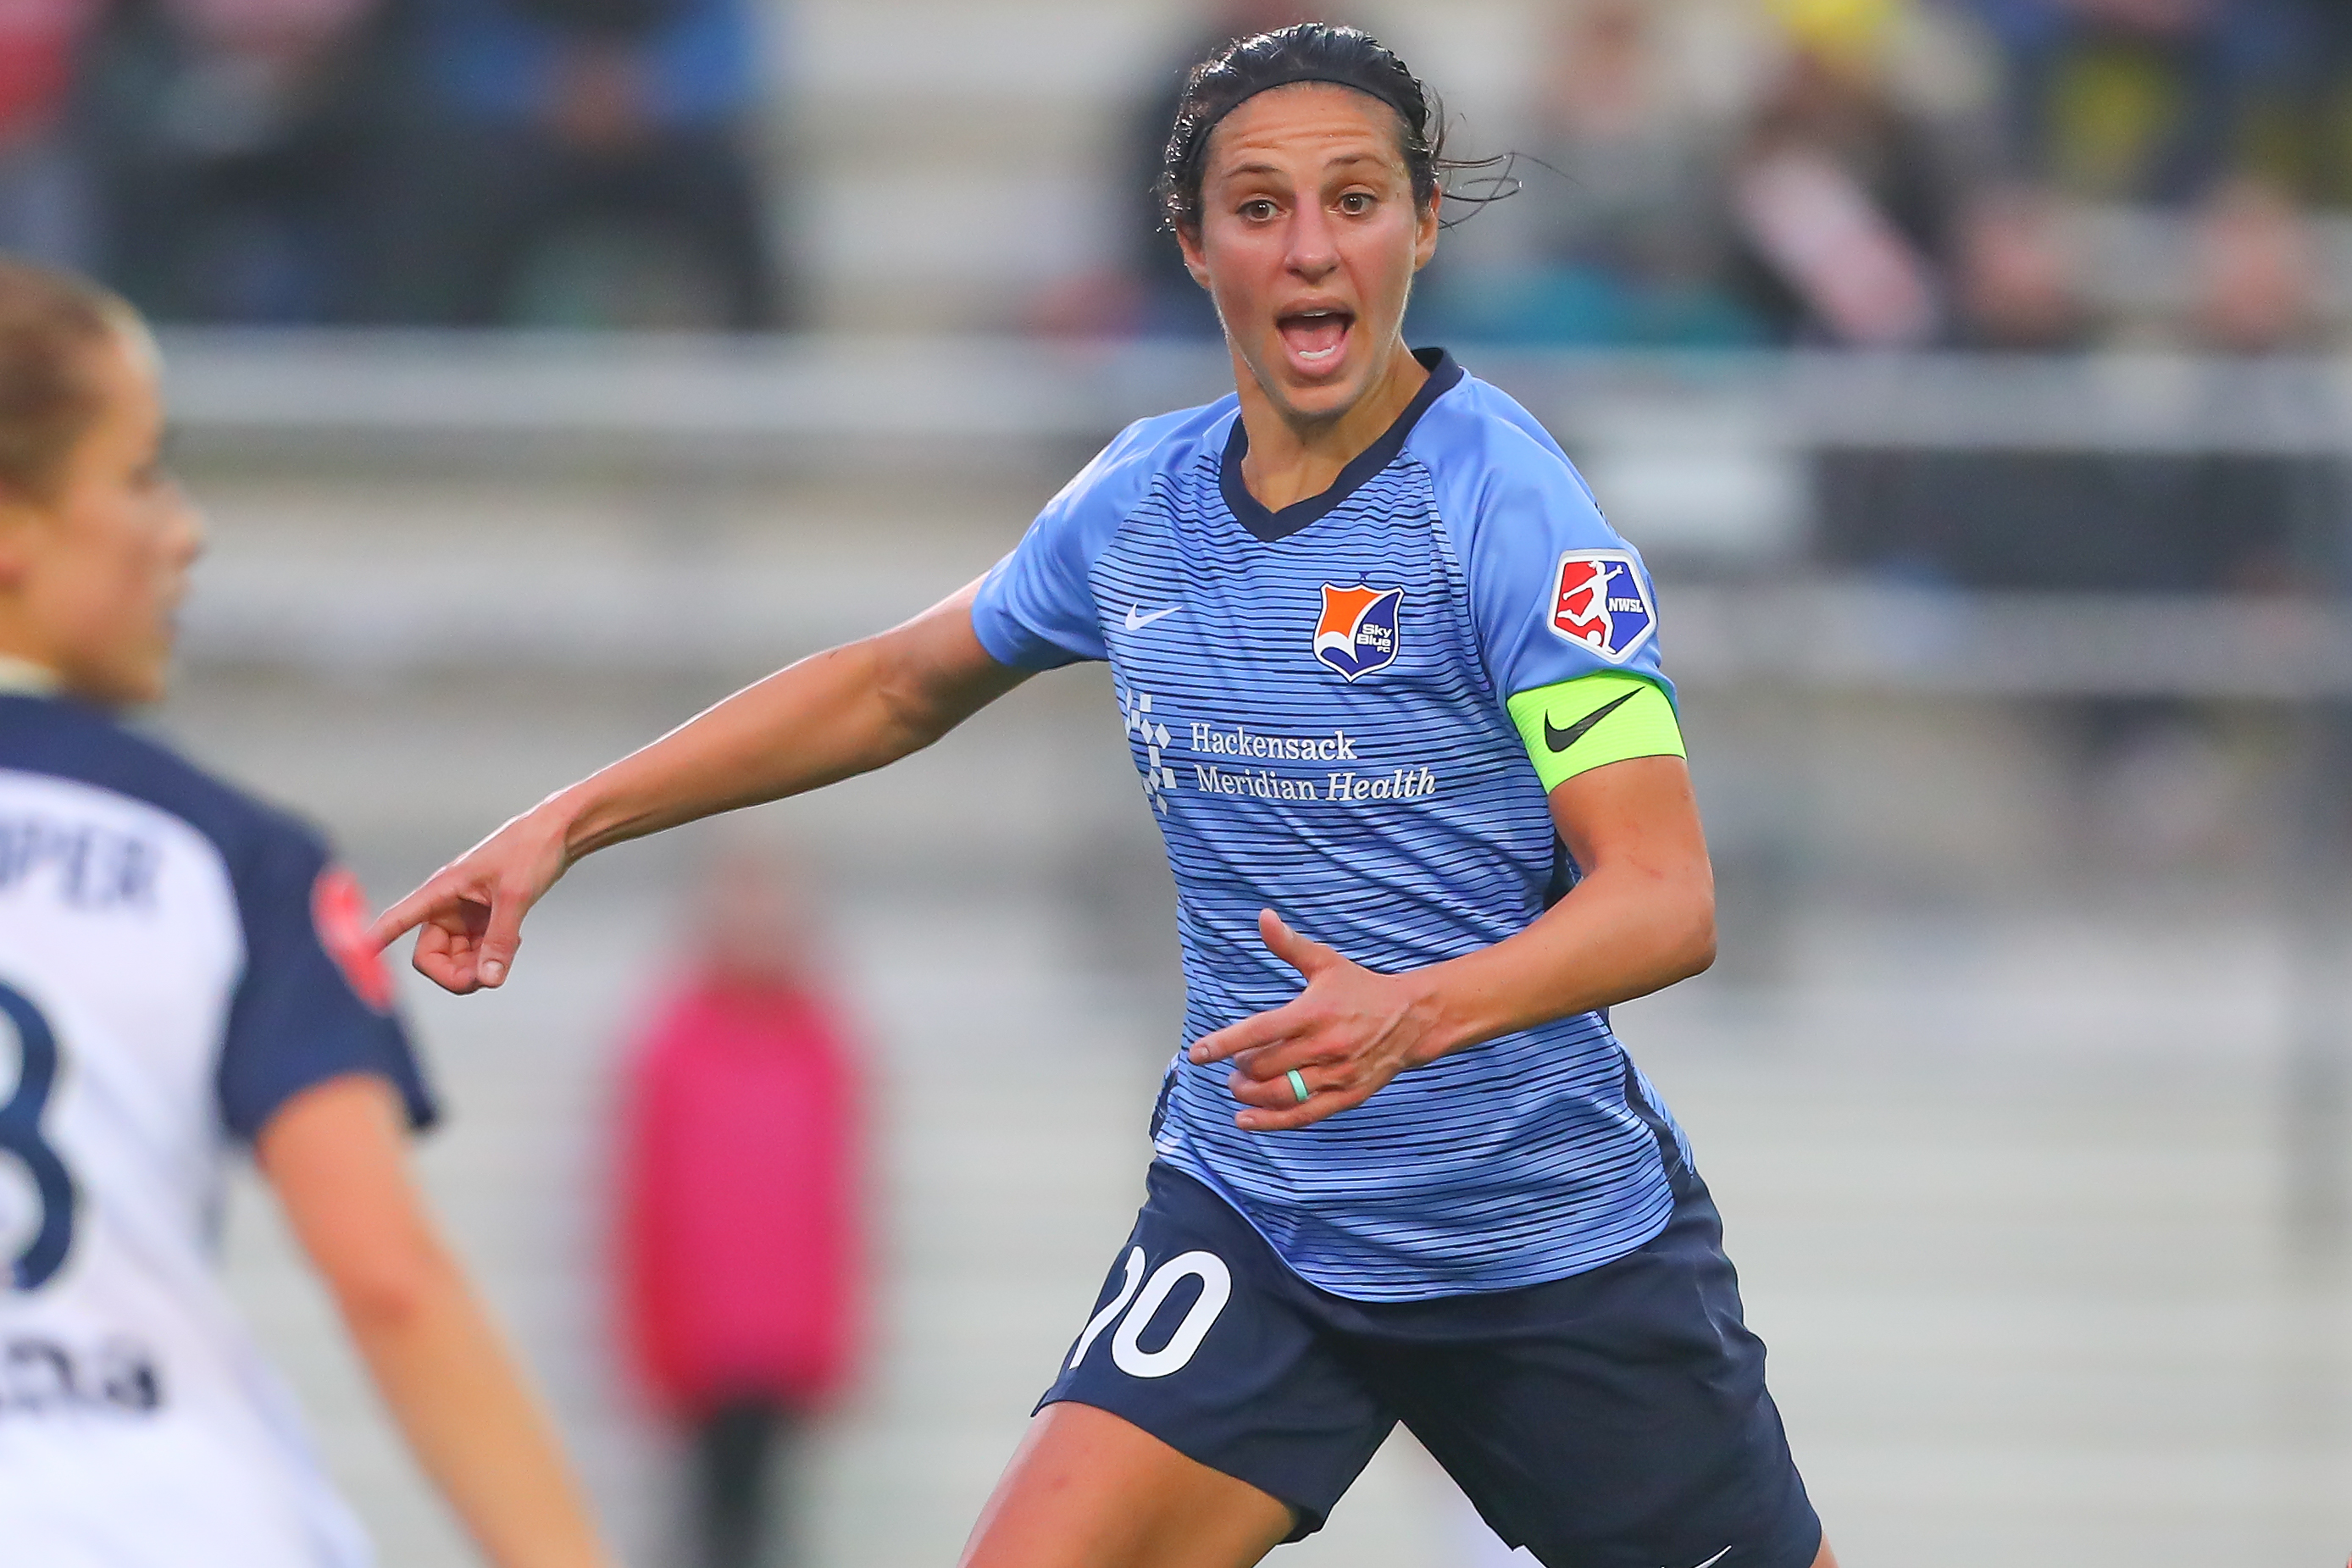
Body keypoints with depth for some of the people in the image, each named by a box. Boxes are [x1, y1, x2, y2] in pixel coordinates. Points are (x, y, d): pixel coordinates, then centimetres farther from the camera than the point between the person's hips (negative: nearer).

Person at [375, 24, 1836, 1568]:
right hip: (1253, 1222, 3)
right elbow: (897, 686, 21)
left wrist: (1412, 1016, -40)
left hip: (1561, 1249, -3)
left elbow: (1667, 901, -22)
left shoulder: (1503, 496, -15)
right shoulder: (1140, 501, 2)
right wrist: (566, 824, 17)